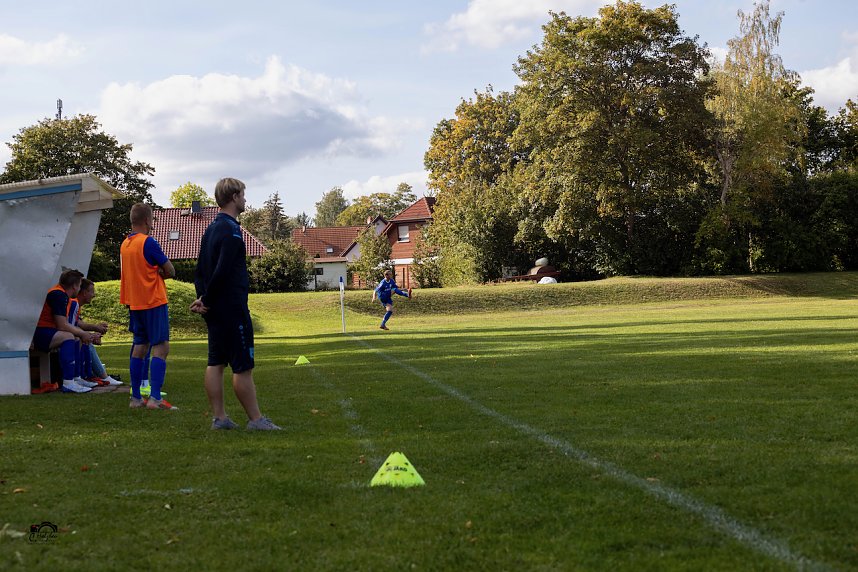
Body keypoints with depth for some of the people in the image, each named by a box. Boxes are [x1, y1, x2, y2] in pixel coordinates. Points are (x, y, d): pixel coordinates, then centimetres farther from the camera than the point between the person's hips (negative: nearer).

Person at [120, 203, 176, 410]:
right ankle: (155, 398, -16)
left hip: (134, 303, 8)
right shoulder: (148, 242, -14)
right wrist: (159, 272, 7)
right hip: (154, 302, -8)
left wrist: (153, 273, 3)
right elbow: (170, 271, -10)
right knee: (161, 347, -8)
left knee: (139, 347, 13)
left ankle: (136, 397, 14)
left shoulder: (124, 244, 11)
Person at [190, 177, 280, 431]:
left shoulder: (211, 229, 14)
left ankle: (219, 417, 12)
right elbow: (222, 272, -22)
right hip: (232, 309, -10)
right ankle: (255, 419, 0)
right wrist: (206, 300, -10)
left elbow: (200, 271, 15)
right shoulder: (231, 231, -15)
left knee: (216, 363, 9)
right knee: (243, 366, -5)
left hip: (214, 311, 10)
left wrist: (203, 298, 5)